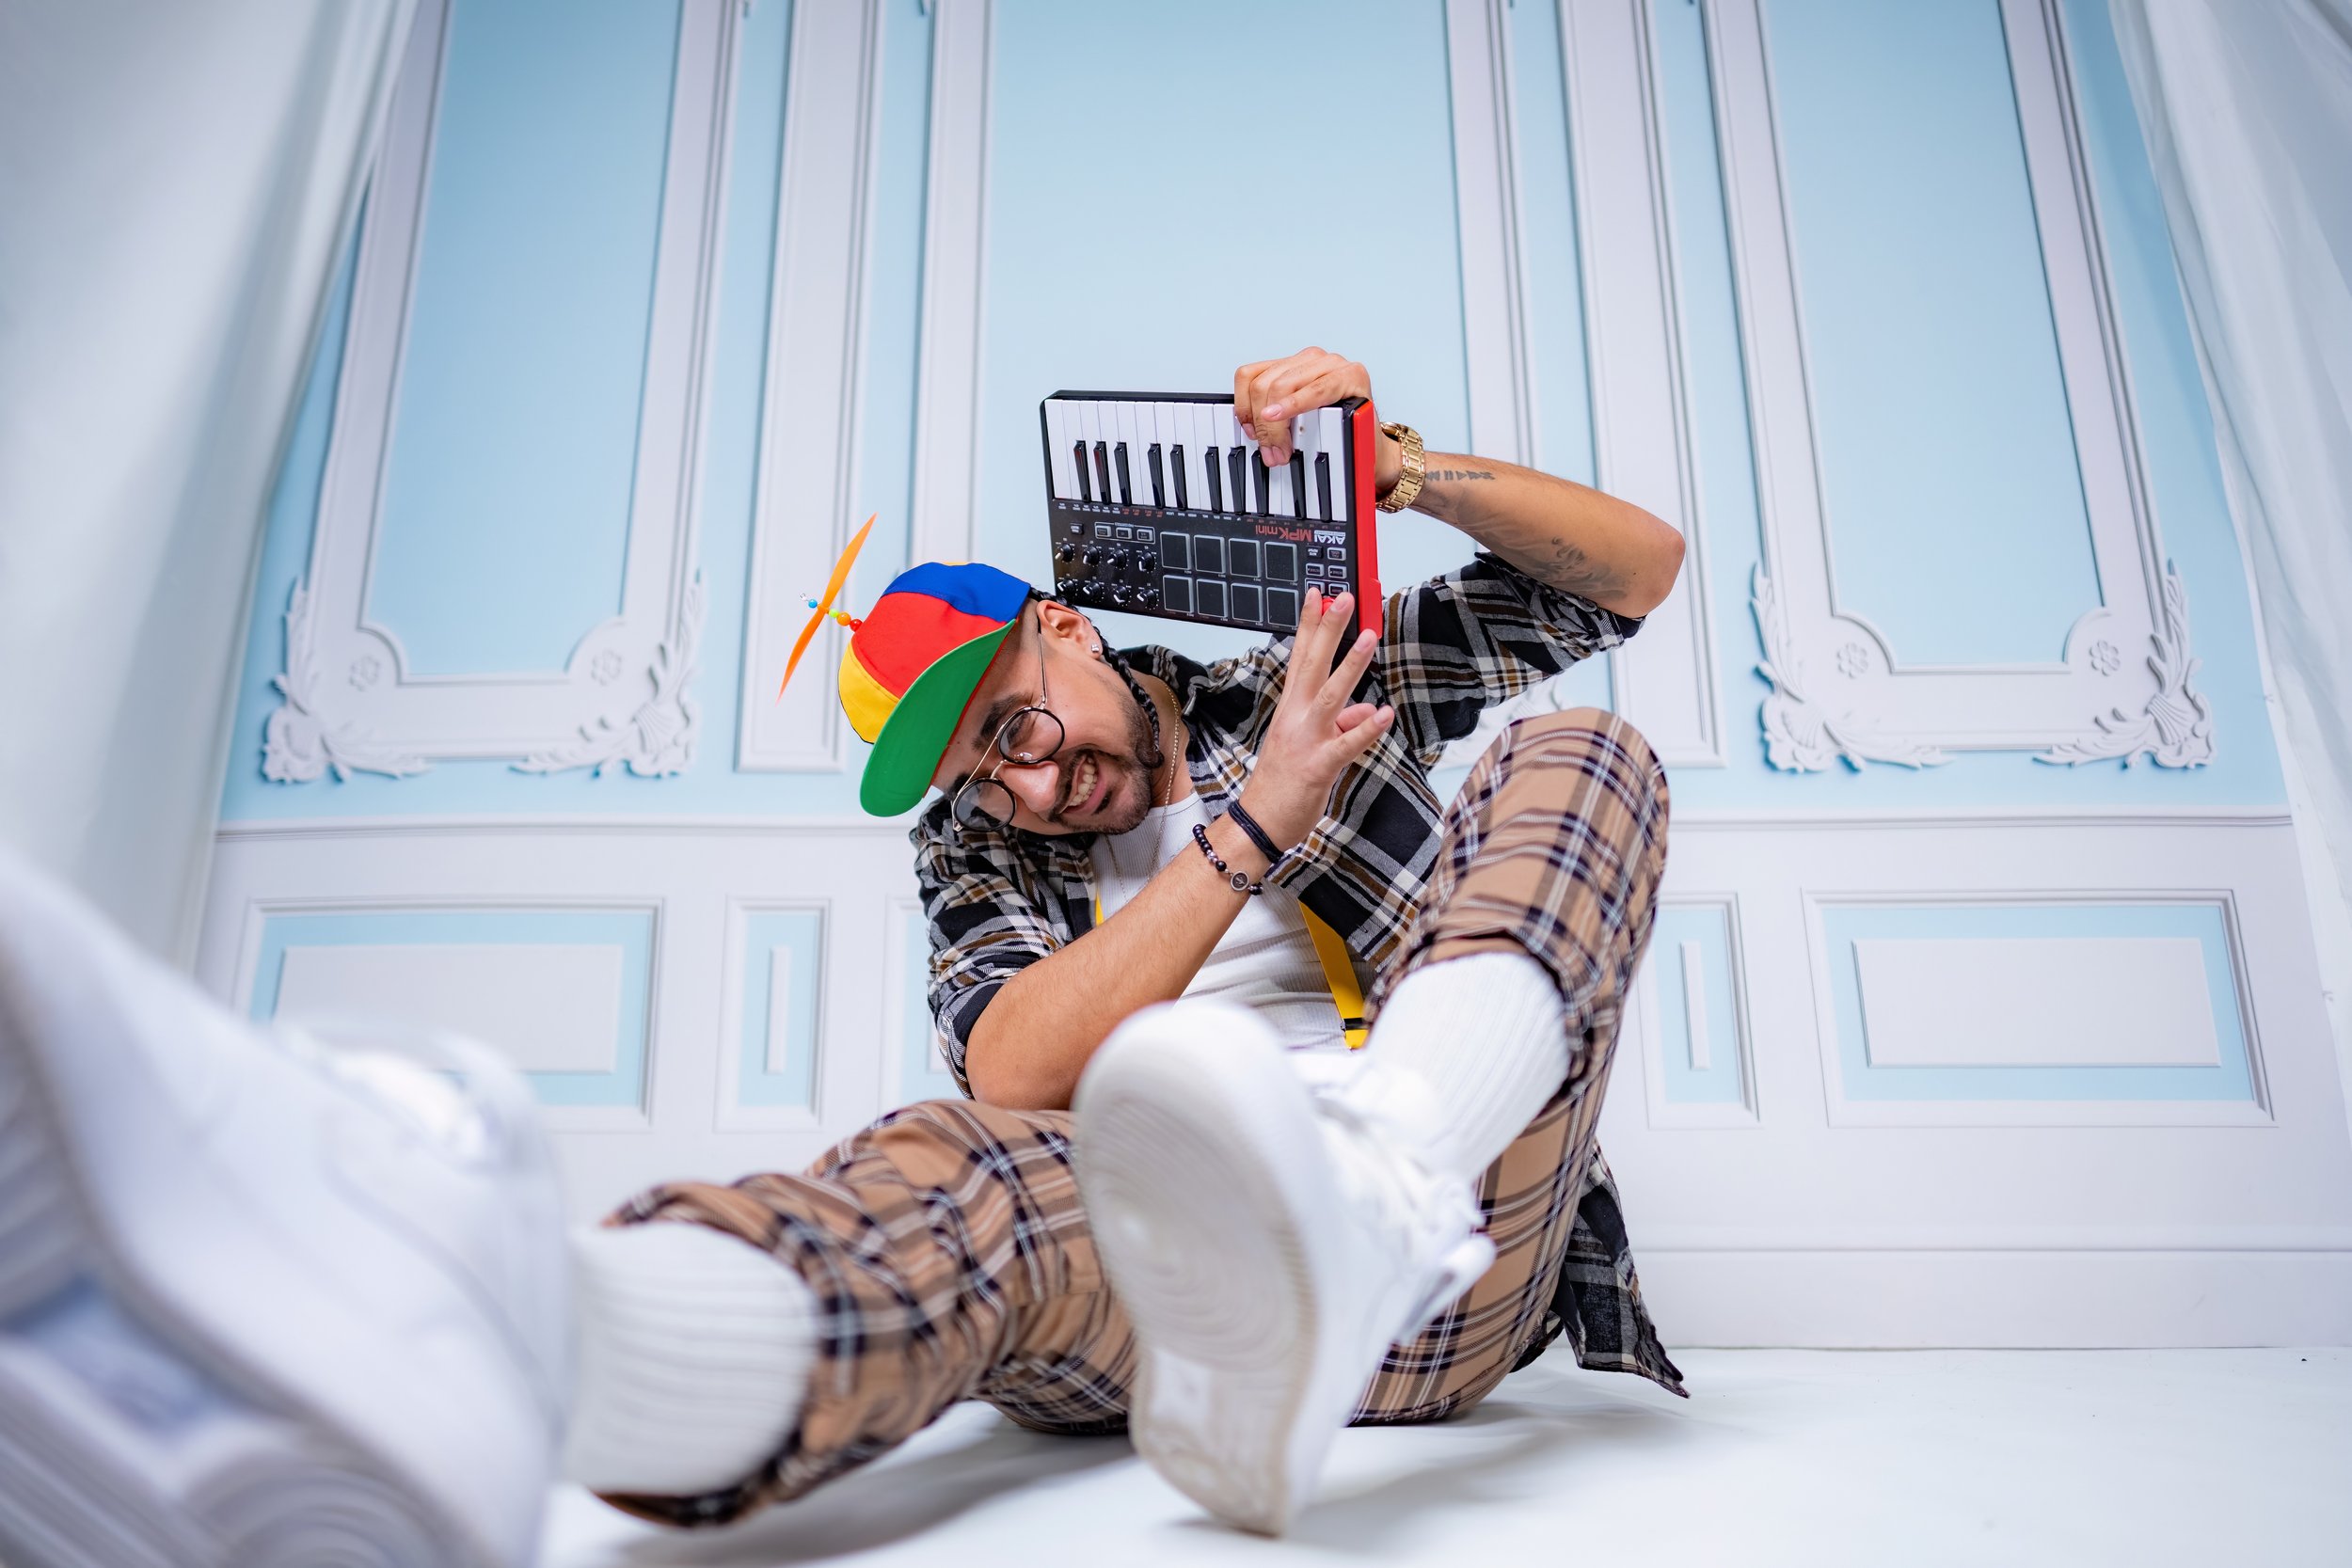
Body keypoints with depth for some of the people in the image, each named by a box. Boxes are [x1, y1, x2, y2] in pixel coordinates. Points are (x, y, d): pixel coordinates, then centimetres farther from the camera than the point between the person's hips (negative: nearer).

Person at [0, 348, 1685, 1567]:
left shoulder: (1313, 682, 20)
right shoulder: (979, 854, 18)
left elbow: (1639, 567, 18)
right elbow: (1015, 1082, -5)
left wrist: (1403, 466, 0)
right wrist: (1254, 823, -9)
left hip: (1439, 1278, 2)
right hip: (1155, 1260, -1)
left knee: (1581, 757, -14)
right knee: (962, 1166, -34)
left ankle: (1366, 1193, -43)